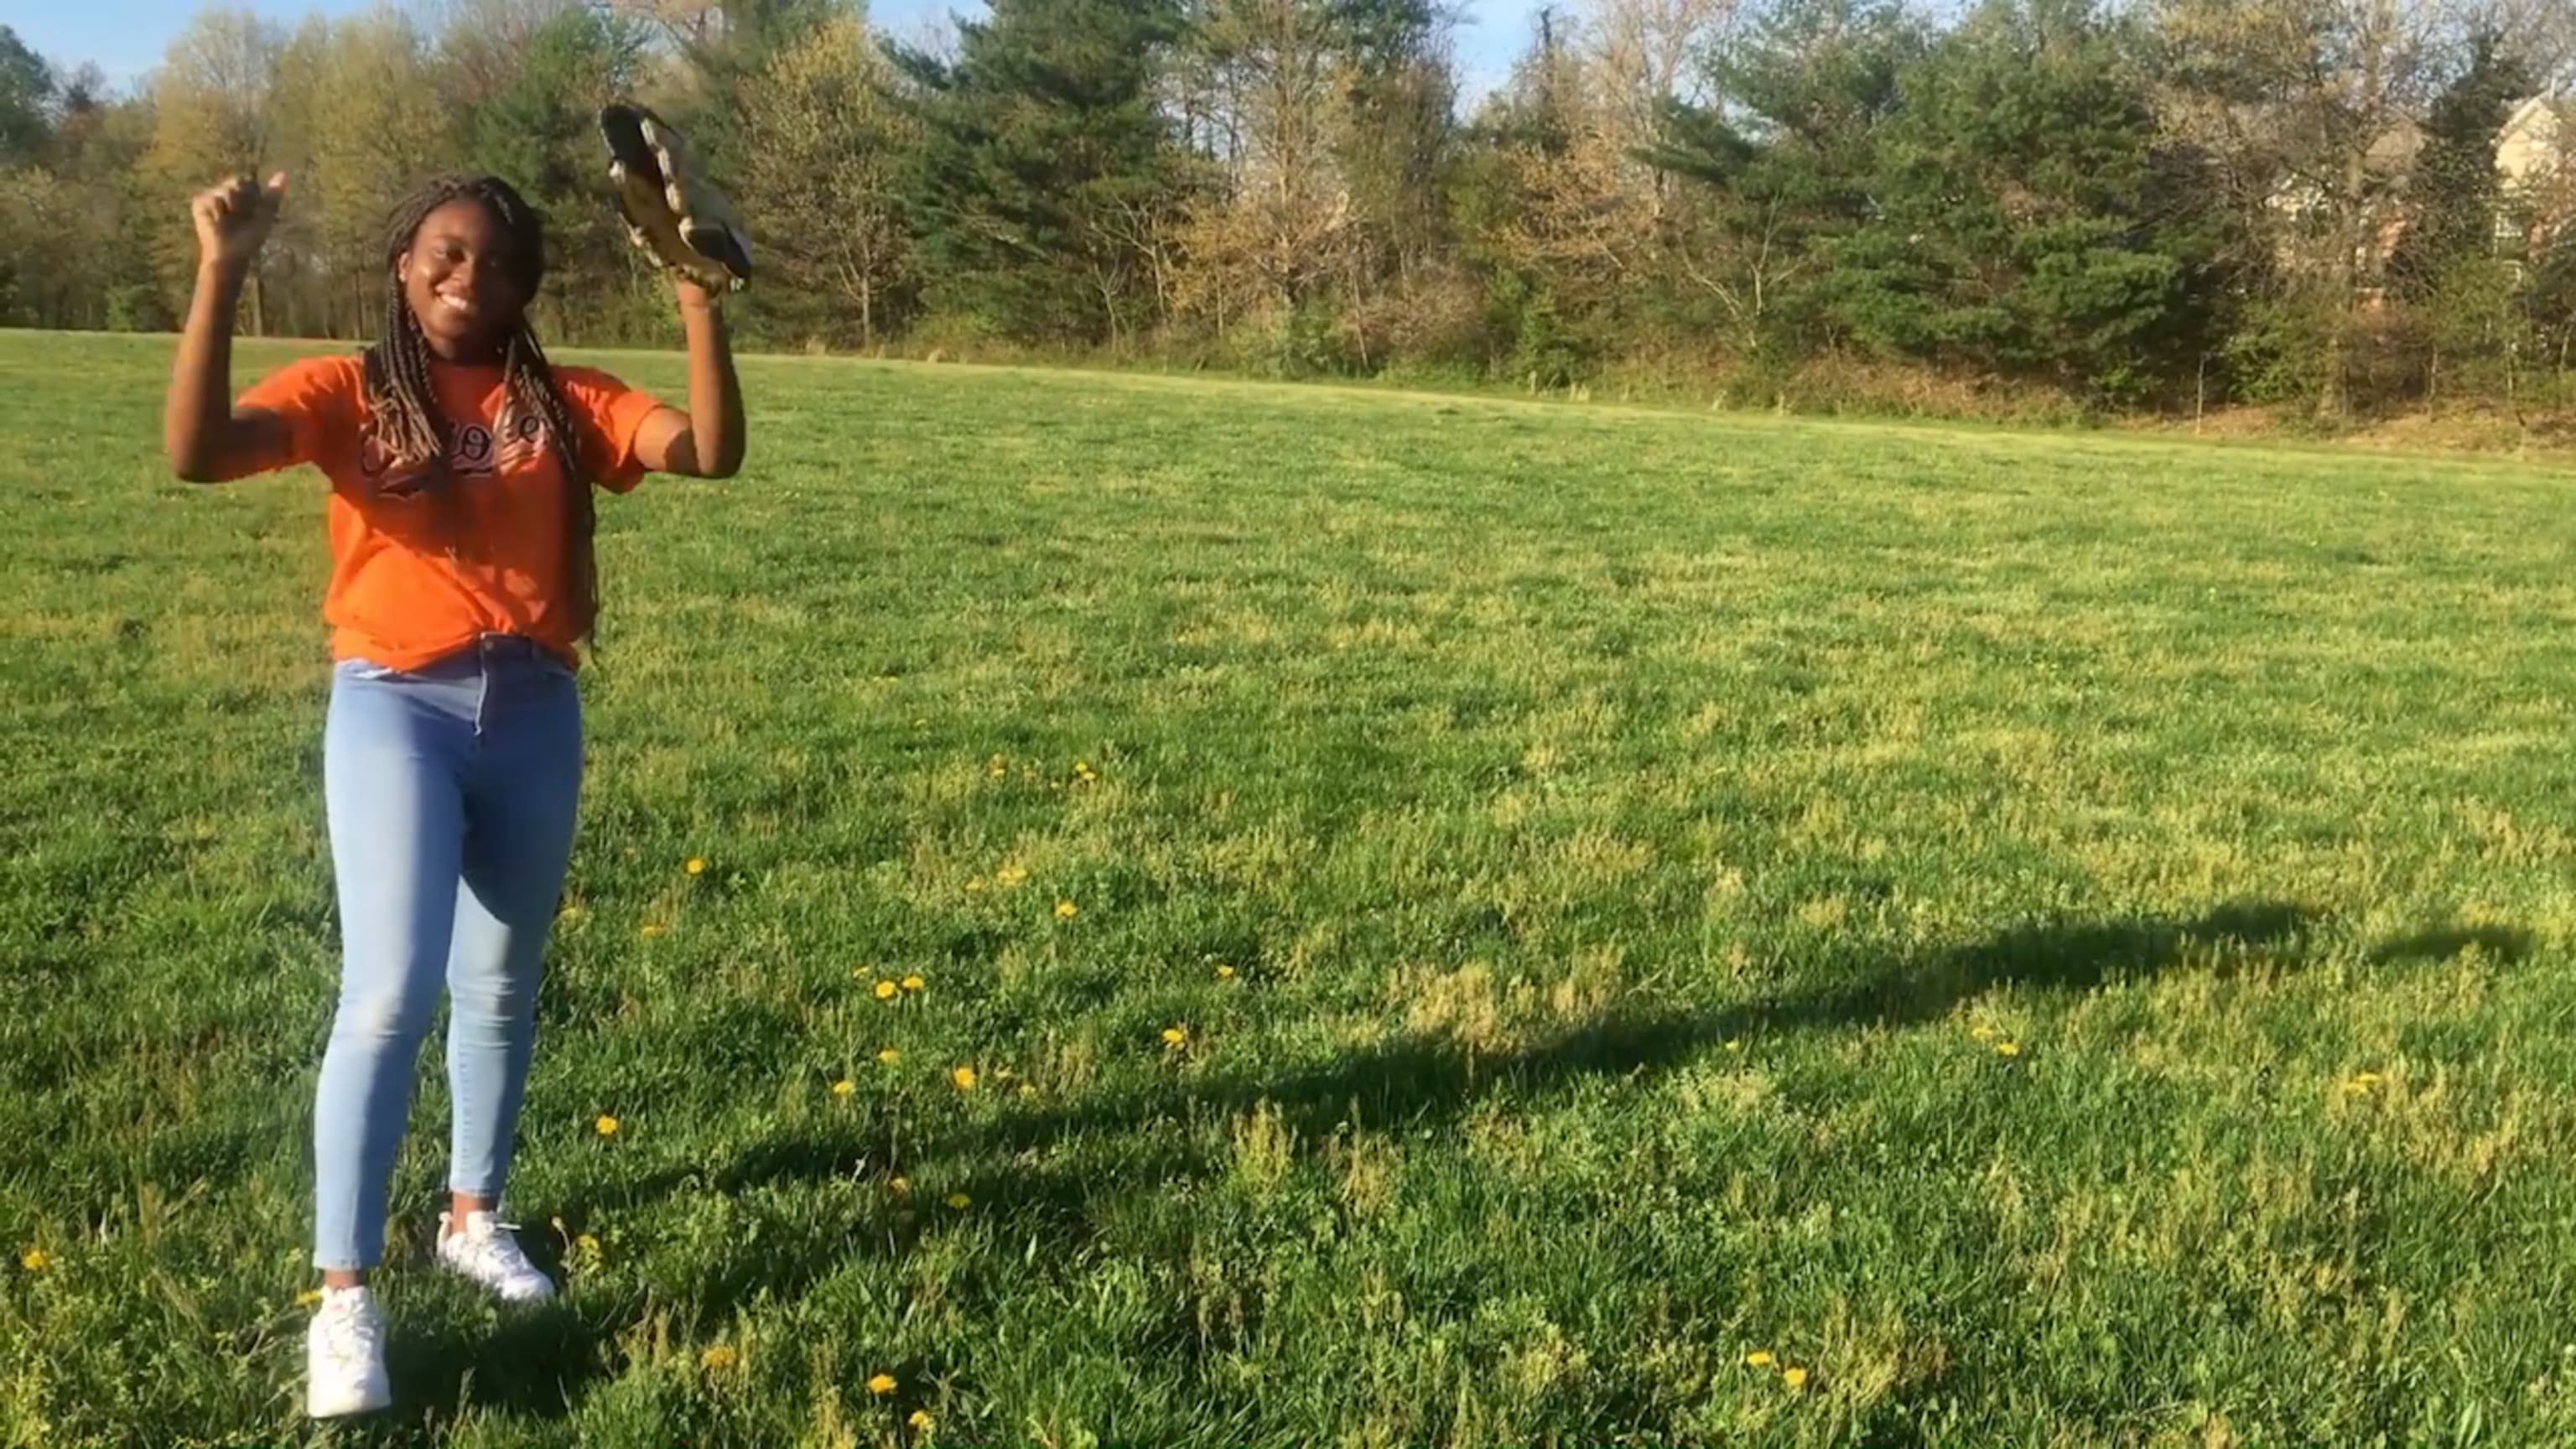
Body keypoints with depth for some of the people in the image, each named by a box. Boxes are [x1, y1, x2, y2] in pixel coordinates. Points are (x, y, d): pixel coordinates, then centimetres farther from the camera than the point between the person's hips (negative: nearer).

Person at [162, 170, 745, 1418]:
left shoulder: (562, 404, 5)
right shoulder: (347, 392, 0)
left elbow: (712, 452, -8)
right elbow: (195, 452, -17)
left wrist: (696, 299, -17)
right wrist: (221, 274, -24)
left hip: (533, 710, 3)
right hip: (396, 705, -3)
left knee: (501, 985, 16)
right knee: (392, 991, -13)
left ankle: (473, 1217, 36)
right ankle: (343, 1301, -4)